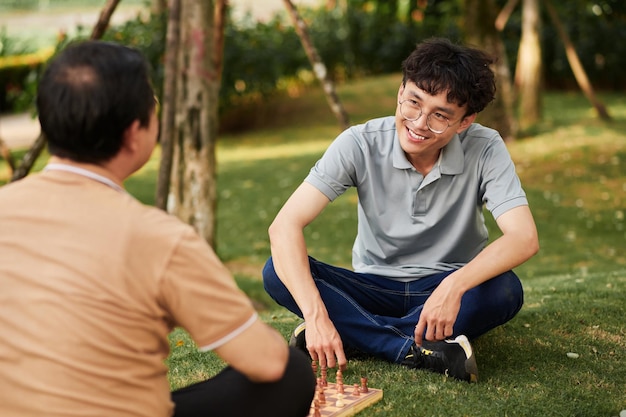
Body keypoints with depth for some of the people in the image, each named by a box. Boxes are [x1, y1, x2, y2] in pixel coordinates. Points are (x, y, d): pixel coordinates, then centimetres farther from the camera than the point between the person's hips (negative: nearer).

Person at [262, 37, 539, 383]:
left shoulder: (485, 150, -16)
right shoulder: (360, 144, -16)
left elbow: (524, 238, -26)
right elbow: (285, 226, -24)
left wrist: (454, 285, -44)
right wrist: (316, 315, -38)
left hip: (446, 290, 0)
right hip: (375, 288, 1)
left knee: (505, 290, -33)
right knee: (277, 273, -25)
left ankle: (358, 337, -25)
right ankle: (417, 352, -31)